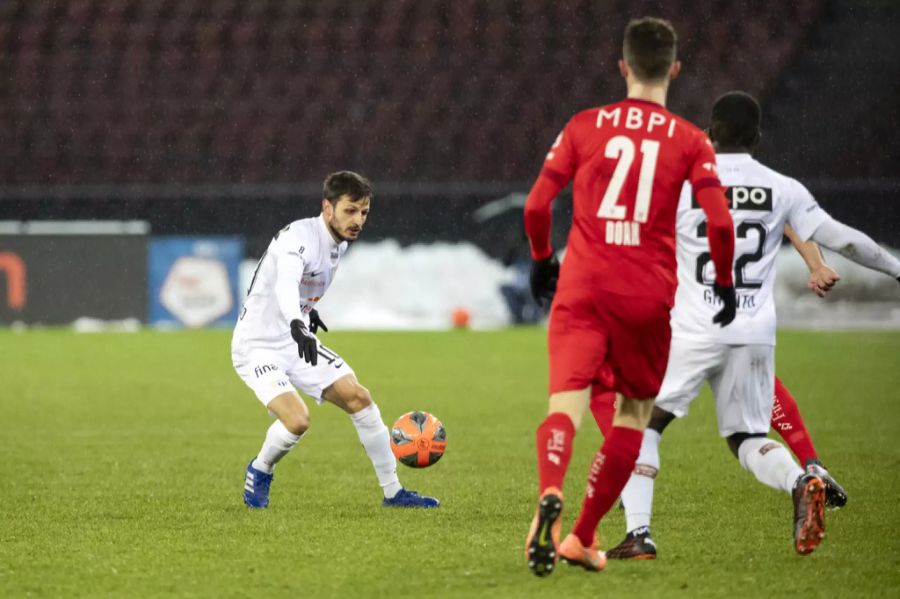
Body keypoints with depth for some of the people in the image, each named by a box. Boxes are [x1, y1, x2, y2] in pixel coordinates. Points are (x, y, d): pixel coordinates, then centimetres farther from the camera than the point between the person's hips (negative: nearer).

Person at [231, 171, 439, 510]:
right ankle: (259, 471, 7)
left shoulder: (340, 244, 2)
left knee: (358, 398, 0)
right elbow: (285, 282, -46)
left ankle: (393, 492, 11)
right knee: (297, 419, -26)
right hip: (257, 347, -9)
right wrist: (297, 324, -64)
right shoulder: (298, 237, -26)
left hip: (296, 342, 9)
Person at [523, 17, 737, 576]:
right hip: (649, 295, 0)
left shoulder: (584, 126, 5)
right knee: (633, 414, 17)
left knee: (566, 403, -10)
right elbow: (720, 222, -8)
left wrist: (541, 260, 19)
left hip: (581, 287, 0)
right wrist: (725, 284, 8)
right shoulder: (691, 140, 2)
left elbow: (537, 205, 2)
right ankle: (584, 536, 14)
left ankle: (550, 498, -41)